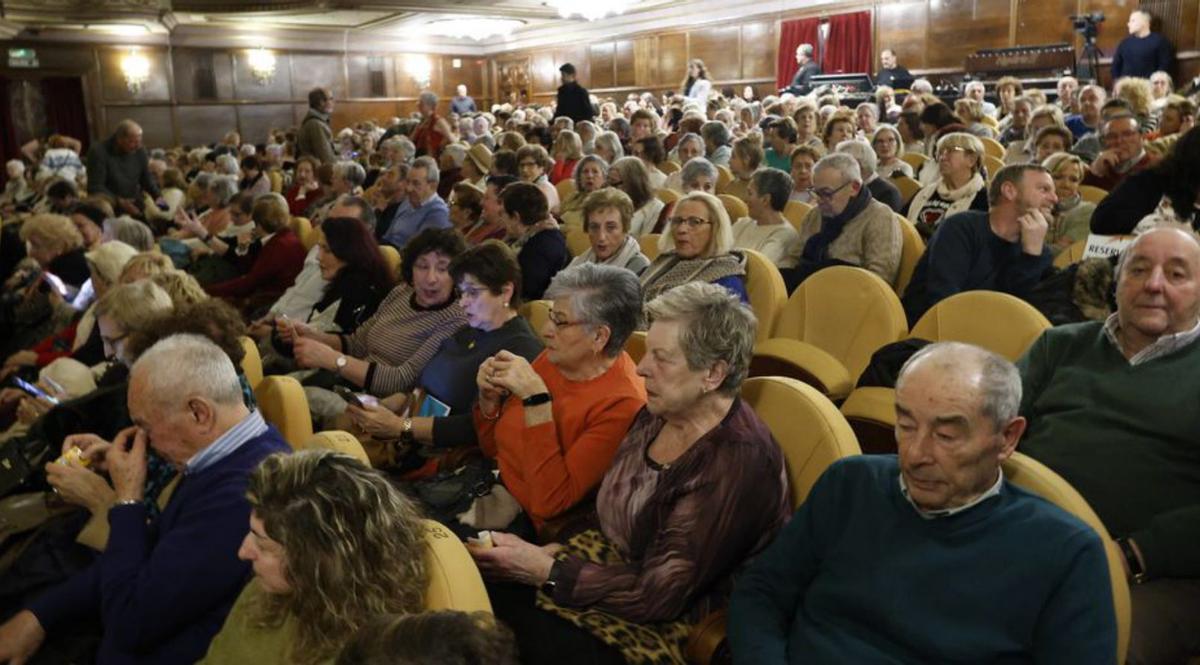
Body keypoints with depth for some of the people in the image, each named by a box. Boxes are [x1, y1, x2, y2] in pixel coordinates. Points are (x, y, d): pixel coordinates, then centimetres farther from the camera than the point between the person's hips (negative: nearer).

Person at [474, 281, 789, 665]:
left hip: (662, 624, -7)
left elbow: (659, 594, -23)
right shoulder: (657, 414, 2)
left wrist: (546, 571, -20)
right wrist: (553, 552, -1)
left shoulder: (737, 462, -24)